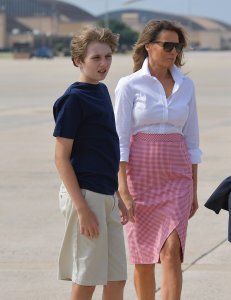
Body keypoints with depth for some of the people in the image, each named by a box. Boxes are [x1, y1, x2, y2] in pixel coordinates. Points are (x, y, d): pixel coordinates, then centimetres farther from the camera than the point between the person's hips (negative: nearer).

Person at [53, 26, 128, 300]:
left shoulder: (101, 91, 12)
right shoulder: (73, 99, -12)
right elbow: (61, 158, -14)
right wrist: (82, 209, -18)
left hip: (107, 196, 8)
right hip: (84, 195, -8)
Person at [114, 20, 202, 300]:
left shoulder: (185, 85, 6)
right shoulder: (129, 85, -5)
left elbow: (191, 140, 11)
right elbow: (120, 140, -8)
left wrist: (194, 190, 10)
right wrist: (123, 190, -15)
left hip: (176, 178, 2)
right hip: (141, 176, -2)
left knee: (171, 253, -12)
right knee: (143, 258, 8)